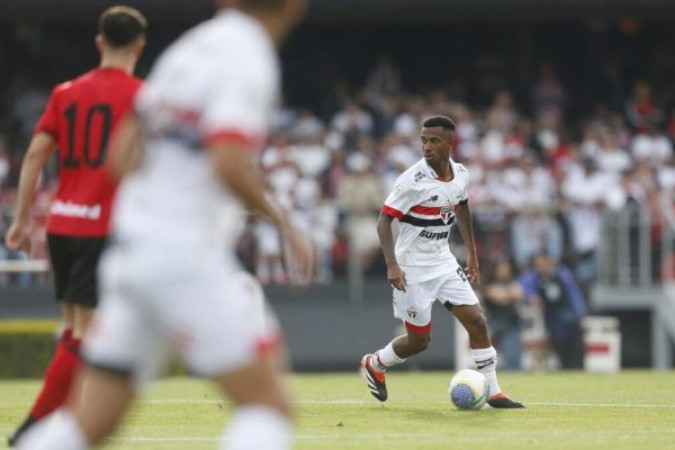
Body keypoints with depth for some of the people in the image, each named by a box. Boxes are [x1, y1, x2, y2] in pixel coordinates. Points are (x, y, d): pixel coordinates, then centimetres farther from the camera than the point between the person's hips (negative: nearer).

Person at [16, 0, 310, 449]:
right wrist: (283, 221, -8)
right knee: (270, 406, -6)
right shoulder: (250, 60, -9)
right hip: (186, 257, -8)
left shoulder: (186, 48, 15)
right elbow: (230, 166, -22)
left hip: (130, 250, 8)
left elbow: (123, 155, 18)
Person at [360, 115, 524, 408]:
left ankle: (493, 393, 3)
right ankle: (374, 364, 30)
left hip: (443, 262, 5)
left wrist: (471, 252, 19)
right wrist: (392, 265, -27)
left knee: (476, 321, -5)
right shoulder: (413, 181, -20)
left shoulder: (461, 175, -1)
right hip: (412, 268, -5)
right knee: (419, 340, 1)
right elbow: (384, 220, -17)